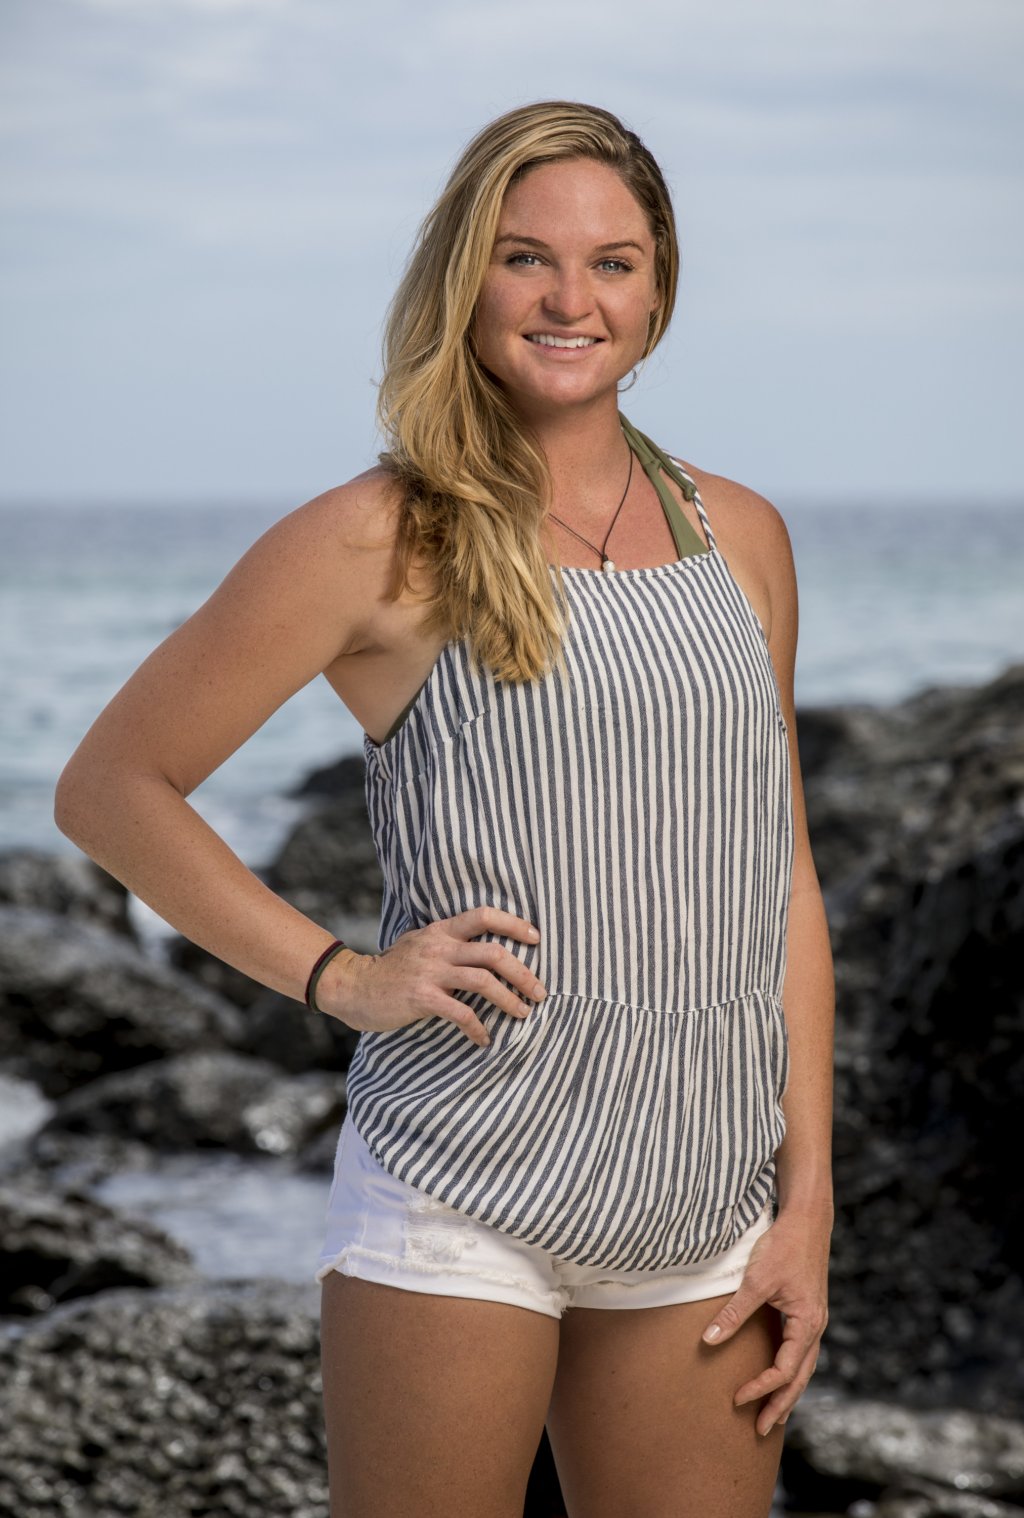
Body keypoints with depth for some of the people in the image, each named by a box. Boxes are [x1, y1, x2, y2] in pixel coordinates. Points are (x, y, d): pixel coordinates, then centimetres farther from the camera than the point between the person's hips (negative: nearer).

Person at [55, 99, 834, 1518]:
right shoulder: (382, 541, -3)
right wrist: (341, 975, -9)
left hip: (705, 1213, 4)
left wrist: (807, 1200, 8)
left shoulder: (740, 537, 10)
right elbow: (108, 786, 0)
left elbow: (781, 879, 13)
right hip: (464, 1195, -4)